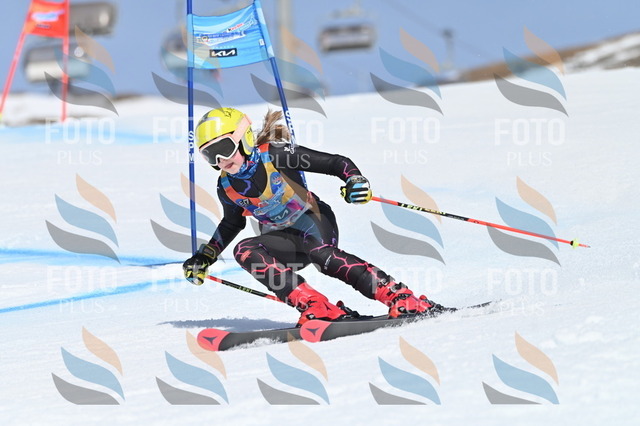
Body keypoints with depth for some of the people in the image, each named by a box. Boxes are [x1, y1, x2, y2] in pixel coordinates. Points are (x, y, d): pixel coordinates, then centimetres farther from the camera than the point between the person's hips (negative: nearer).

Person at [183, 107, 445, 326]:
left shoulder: (275, 155, -16)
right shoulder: (227, 187, -1)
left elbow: (336, 163, -14)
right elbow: (232, 223, 22)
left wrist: (355, 180, -34)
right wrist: (205, 257, 18)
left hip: (313, 221, -5)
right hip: (282, 240, 5)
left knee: (322, 255, -38)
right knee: (244, 251, -25)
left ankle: (402, 299, -40)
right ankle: (315, 308, -37)